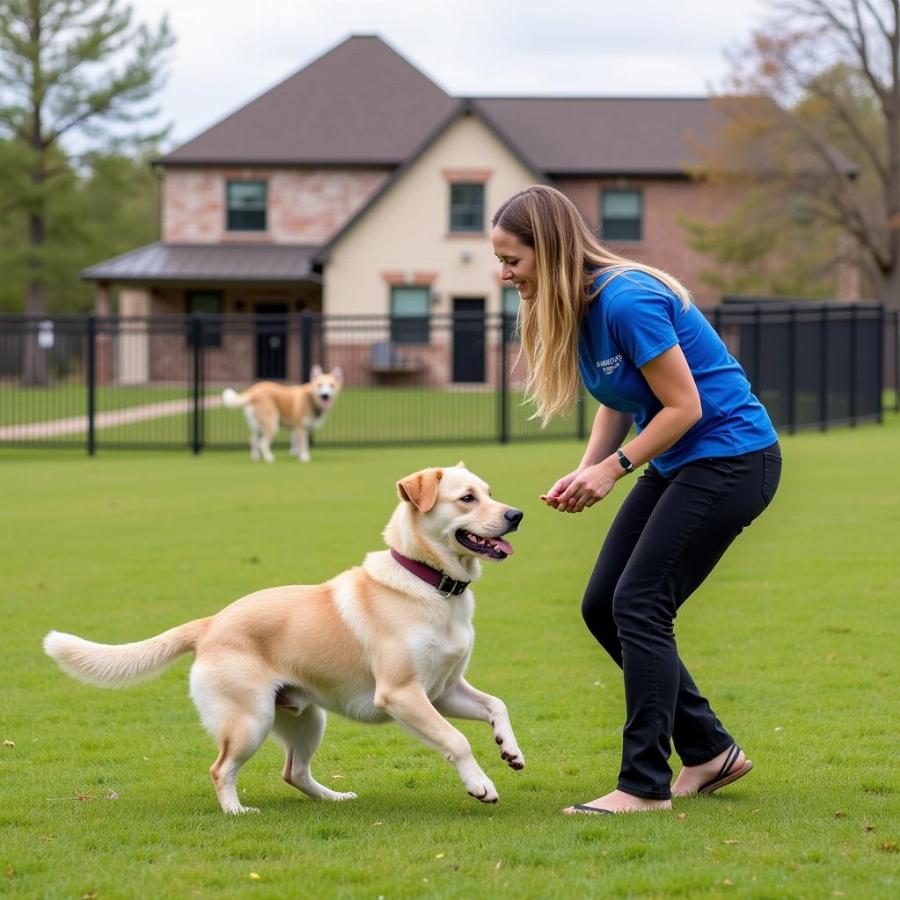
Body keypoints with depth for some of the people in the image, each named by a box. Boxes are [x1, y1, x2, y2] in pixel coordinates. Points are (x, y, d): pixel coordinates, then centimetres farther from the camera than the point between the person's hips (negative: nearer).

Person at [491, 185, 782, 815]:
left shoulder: (626, 301, -24)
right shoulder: (574, 308, 4)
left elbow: (684, 407, -21)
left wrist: (614, 468, -16)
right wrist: (586, 470, -1)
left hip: (730, 455, -10)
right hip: (677, 465, 10)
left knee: (639, 605, -14)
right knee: (603, 605, 7)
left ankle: (646, 786, -8)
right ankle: (710, 751, 16)